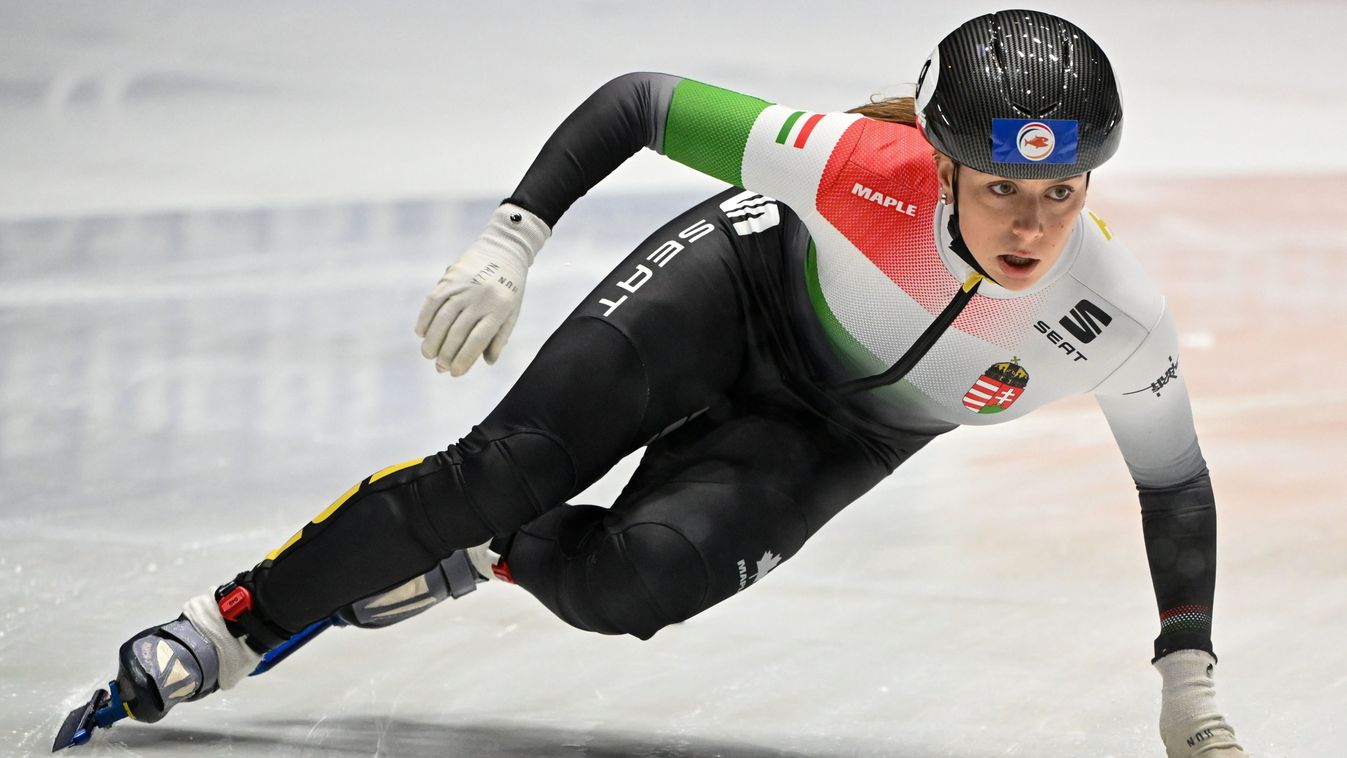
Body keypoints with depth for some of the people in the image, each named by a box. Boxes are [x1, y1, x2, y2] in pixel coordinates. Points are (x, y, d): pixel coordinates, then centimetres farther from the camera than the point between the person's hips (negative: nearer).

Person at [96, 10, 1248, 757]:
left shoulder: (1120, 322, -31)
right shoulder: (863, 168, -38)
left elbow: (1178, 483, -10)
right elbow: (636, 102, -25)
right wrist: (509, 244, -30)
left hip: (839, 431, 2)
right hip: (741, 292, -1)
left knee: (630, 582, -21)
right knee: (511, 465, -17)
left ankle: (483, 556, 13)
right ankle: (232, 626, 0)